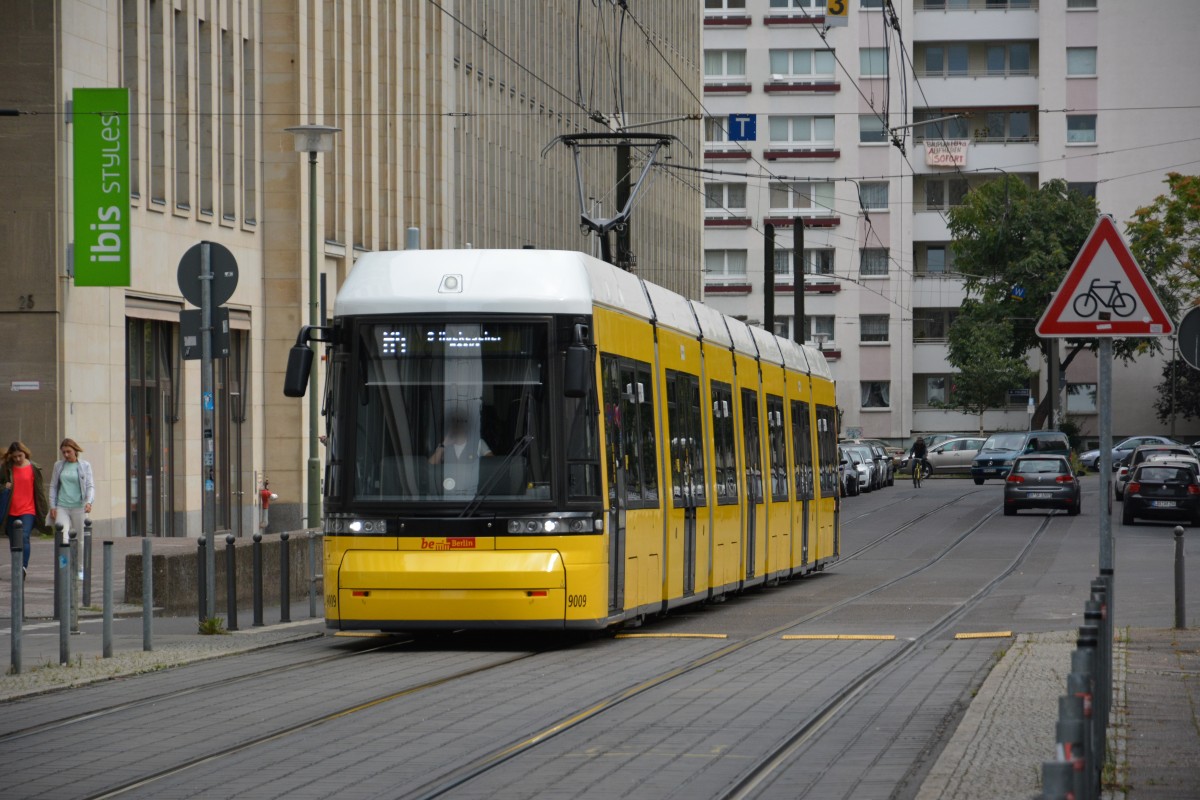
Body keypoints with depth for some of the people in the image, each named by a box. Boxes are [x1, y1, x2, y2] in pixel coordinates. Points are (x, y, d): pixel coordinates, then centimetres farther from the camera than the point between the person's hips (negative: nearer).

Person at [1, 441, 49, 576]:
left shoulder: (33, 468, 0)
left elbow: (40, 489, 5)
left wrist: (44, 509, 5)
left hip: (28, 511, -3)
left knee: (24, 537, -21)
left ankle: (24, 566, -25)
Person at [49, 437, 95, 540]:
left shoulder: (85, 466, 4)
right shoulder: (58, 465, 9)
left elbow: (90, 486, 0)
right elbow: (53, 486, 13)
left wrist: (89, 502, -17)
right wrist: (52, 506, 5)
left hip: (78, 507, -1)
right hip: (62, 507, 1)